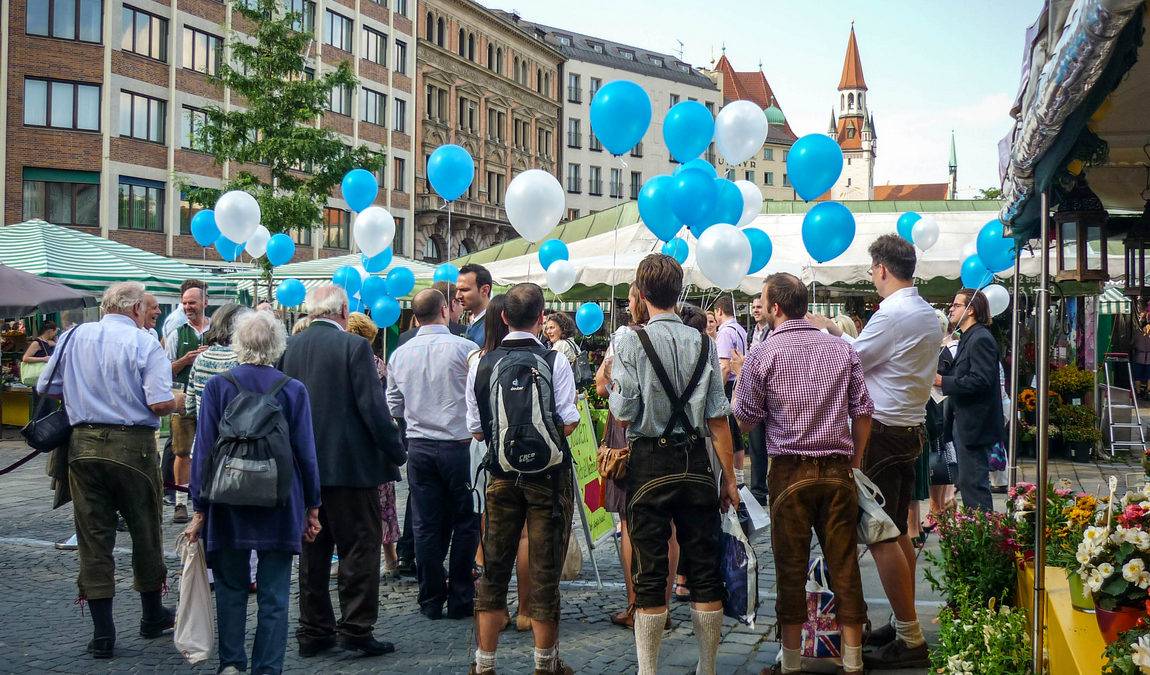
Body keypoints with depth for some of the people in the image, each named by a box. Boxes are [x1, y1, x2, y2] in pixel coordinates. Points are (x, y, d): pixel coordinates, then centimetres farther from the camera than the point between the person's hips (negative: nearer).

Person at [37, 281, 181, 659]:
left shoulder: (75, 337, 5)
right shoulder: (144, 344, -7)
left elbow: (46, 388, 9)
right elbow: (159, 403, -16)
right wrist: (178, 402, 6)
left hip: (84, 445, 3)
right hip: (133, 447, -3)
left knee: (93, 537, 7)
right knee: (144, 532, 14)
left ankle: (102, 633, 7)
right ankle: (153, 616, 29)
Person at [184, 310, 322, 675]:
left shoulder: (217, 386, -4)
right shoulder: (293, 390, -4)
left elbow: (203, 451, -3)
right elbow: (306, 453, -1)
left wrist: (200, 509, 3)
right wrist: (312, 507, 7)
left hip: (229, 507, 1)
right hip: (280, 507, 0)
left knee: (231, 588, 15)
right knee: (274, 595, 5)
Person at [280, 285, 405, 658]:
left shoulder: (289, 347, 5)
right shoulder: (354, 346, -11)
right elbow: (373, 406, -15)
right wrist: (396, 453, -6)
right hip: (351, 463, -6)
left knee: (313, 550, 13)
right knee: (360, 547, 3)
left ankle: (313, 631, 17)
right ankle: (356, 628, 3)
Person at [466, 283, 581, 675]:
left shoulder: (481, 364, -1)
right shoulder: (554, 362, -10)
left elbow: (476, 430, 2)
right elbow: (568, 424, -12)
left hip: (501, 476, 3)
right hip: (548, 476, -2)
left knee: (494, 569, 10)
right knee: (545, 570, 5)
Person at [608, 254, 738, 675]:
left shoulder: (632, 342, -8)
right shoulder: (702, 344, 2)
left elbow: (624, 413, -11)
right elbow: (718, 418, 2)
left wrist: (613, 388, 10)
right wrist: (729, 477, 7)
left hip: (651, 462, -3)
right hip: (696, 461, 3)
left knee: (650, 572, 4)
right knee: (704, 568, 10)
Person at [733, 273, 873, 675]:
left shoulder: (762, 355, -4)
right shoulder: (842, 350, 6)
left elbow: (745, 420, 1)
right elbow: (863, 413, 6)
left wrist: (740, 380, 17)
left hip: (790, 471, -3)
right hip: (838, 469, 3)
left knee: (791, 568, 5)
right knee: (845, 566, 6)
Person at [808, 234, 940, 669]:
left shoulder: (893, 314, -18)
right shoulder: (929, 315, 11)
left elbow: (850, 362, -11)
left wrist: (827, 333, 6)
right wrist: (842, 333, 21)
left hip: (884, 432, -10)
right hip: (912, 429, 10)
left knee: (882, 537, -6)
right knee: (898, 532, 16)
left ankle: (909, 641, -3)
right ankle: (905, 627, 24)